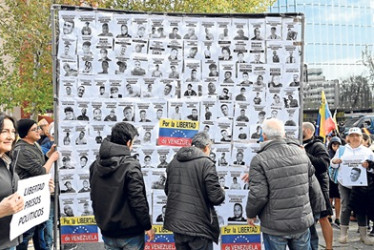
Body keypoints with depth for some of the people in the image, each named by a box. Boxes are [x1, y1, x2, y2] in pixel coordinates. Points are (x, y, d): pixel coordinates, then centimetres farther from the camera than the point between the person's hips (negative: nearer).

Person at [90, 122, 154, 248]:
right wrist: (147, 226, -9)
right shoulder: (130, 165, -19)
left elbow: (94, 197, 11)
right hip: (130, 232, -6)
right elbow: (138, 200, -20)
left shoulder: (96, 165, 3)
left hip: (107, 231, 6)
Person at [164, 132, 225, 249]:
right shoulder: (206, 163, -13)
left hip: (176, 223, 6)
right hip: (198, 226, -6)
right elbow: (216, 197, -15)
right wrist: (221, 192, 6)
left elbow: (167, 190, 17)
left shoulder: (174, 162, 6)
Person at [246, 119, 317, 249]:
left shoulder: (260, 159, -18)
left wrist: (251, 214, -2)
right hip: (302, 223, 5)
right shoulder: (300, 152, 1)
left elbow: (258, 195, -20)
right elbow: (309, 179, 13)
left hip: (275, 226, -5)